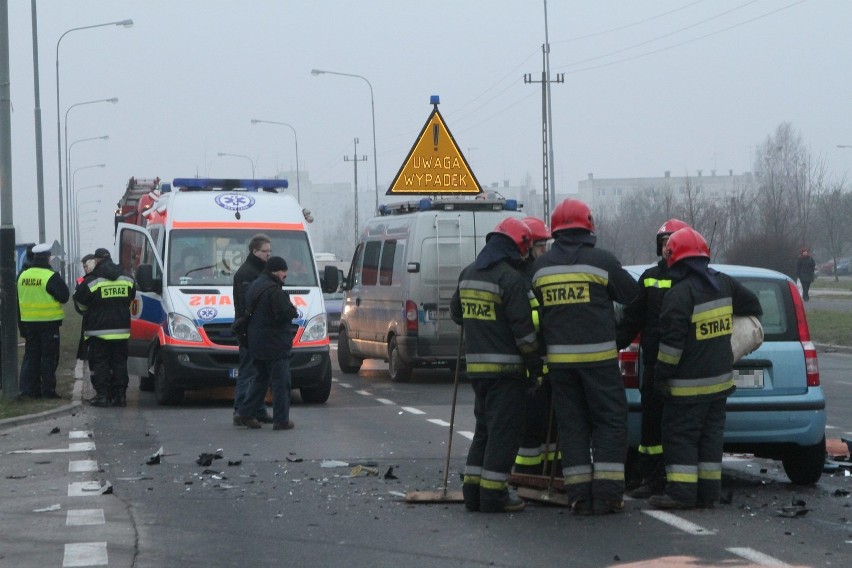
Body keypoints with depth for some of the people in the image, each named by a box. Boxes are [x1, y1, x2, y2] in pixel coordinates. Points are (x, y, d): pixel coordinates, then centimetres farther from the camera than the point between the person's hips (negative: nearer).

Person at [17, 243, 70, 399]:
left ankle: (29, 389, 10)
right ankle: (48, 390, 0)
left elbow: (18, 300, 13)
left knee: (31, 356, 11)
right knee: (49, 357, 1)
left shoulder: (23, 276, 7)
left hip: (28, 322, 5)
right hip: (48, 322, -5)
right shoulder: (51, 276, -14)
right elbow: (64, 296, -13)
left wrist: (21, 326, 19)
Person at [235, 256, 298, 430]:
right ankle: (281, 420, -2)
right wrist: (294, 312, -1)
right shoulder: (273, 290, -18)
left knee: (261, 378, 19)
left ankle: (246, 412, 17)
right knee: (280, 381, -3)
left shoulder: (254, 286, 13)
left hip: (256, 343, 9)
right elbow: (285, 313, -24)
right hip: (274, 344, -9)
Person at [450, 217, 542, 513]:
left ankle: (473, 489, 16)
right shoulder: (511, 278, -15)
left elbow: (456, 313, 23)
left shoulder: (467, 274, 11)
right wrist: (534, 363, -8)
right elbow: (522, 326, -16)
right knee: (504, 432, -3)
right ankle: (493, 493, -5)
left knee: (484, 428, 17)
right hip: (506, 366, -8)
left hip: (476, 364, 8)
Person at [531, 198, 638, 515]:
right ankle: (607, 492, -4)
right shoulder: (601, 260, -6)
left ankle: (579, 495, 5)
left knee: (571, 424, 9)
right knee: (610, 421, 4)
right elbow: (631, 296, 5)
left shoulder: (540, 266, 5)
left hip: (559, 356, 3)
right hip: (598, 355, -3)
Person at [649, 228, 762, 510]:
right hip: (720, 378, 7)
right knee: (711, 434, 11)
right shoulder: (723, 283, 5)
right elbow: (751, 304, 20)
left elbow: (671, 341, -19)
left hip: (689, 385, -7)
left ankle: (681, 492, -7)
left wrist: (661, 375, -10)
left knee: (680, 436, -3)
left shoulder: (680, 294, -17)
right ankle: (708, 492, 12)